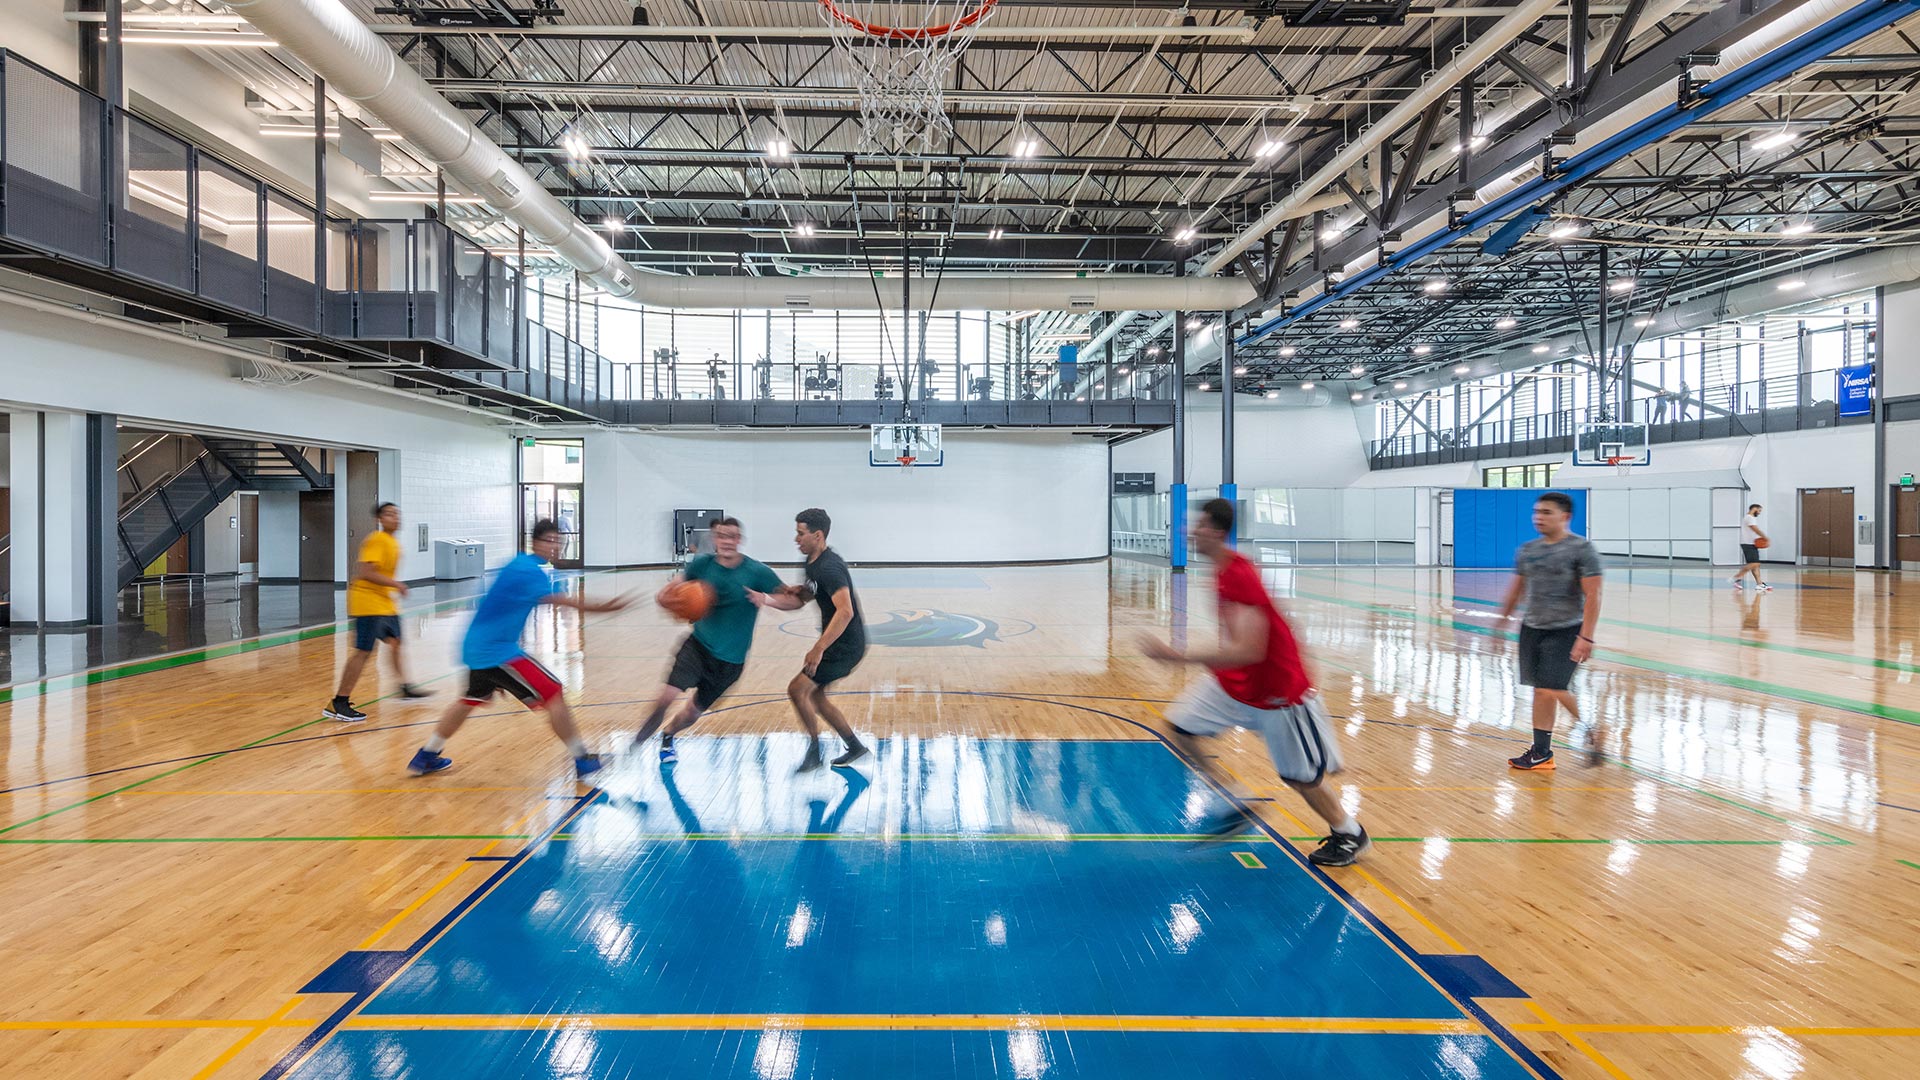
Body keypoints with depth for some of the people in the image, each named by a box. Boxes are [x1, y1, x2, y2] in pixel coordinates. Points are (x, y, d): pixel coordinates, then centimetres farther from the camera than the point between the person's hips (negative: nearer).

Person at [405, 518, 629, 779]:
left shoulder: (521, 563, 10)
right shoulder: (529, 570, -20)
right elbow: (561, 600, -34)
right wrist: (605, 606, -43)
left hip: (477, 647, 10)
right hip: (495, 651, -10)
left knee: (472, 699, 29)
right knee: (553, 694, -10)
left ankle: (425, 757, 42)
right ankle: (582, 761, -6)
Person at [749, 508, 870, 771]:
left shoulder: (829, 567, -23)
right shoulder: (813, 563, 9)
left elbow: (845, 611, -32)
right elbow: (799, 601, 19)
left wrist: (818, 649, -33)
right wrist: (766, 599, 2)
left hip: (845, 646, -10)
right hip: (836, 643, 10)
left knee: (797, 689, -10)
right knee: (815, 695, 17)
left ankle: (815, 751, 5)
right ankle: (855, 747, 28)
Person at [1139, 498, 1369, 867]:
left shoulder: (1239, 577, -31)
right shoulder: (1224, 567, -2)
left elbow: (1247, 651, -38)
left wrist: (1180, 656, -39)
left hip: (1276, 692, -9)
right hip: (1233, 683, 9)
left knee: (1300, 777, 5)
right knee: (1180, 728, 3)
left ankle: (1349, 835, 33)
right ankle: (1238, 807, 16)